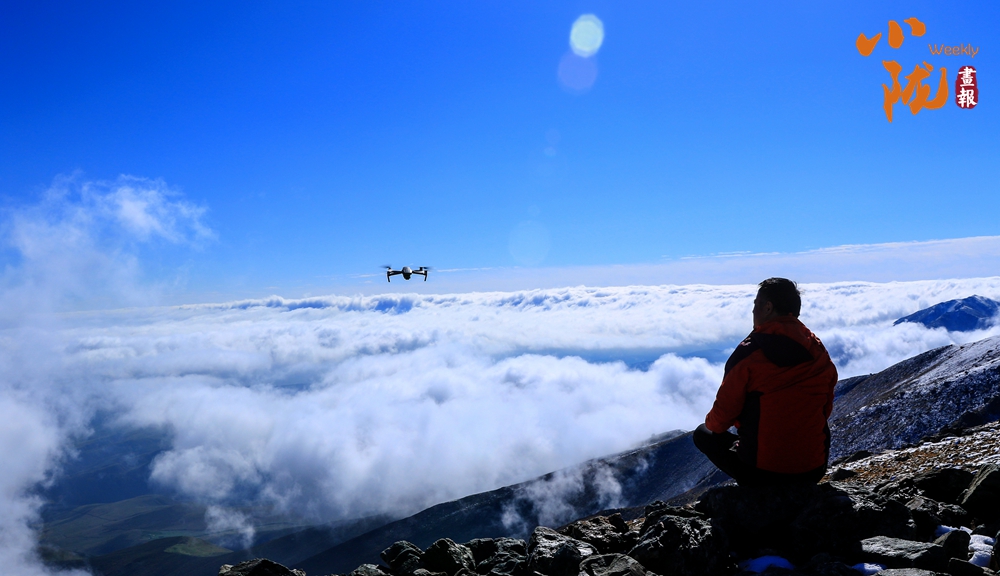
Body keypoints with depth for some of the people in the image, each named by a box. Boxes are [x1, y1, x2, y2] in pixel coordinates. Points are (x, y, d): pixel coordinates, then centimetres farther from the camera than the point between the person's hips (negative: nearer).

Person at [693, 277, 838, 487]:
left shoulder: (749, 353, -13)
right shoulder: (820, 352, 2)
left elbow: (725, 411, -8)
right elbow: (825, 409, 12)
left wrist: (712, 423, 15)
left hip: (763, 470, -6)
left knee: (703, 433, 17)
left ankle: (754, 486, 4)